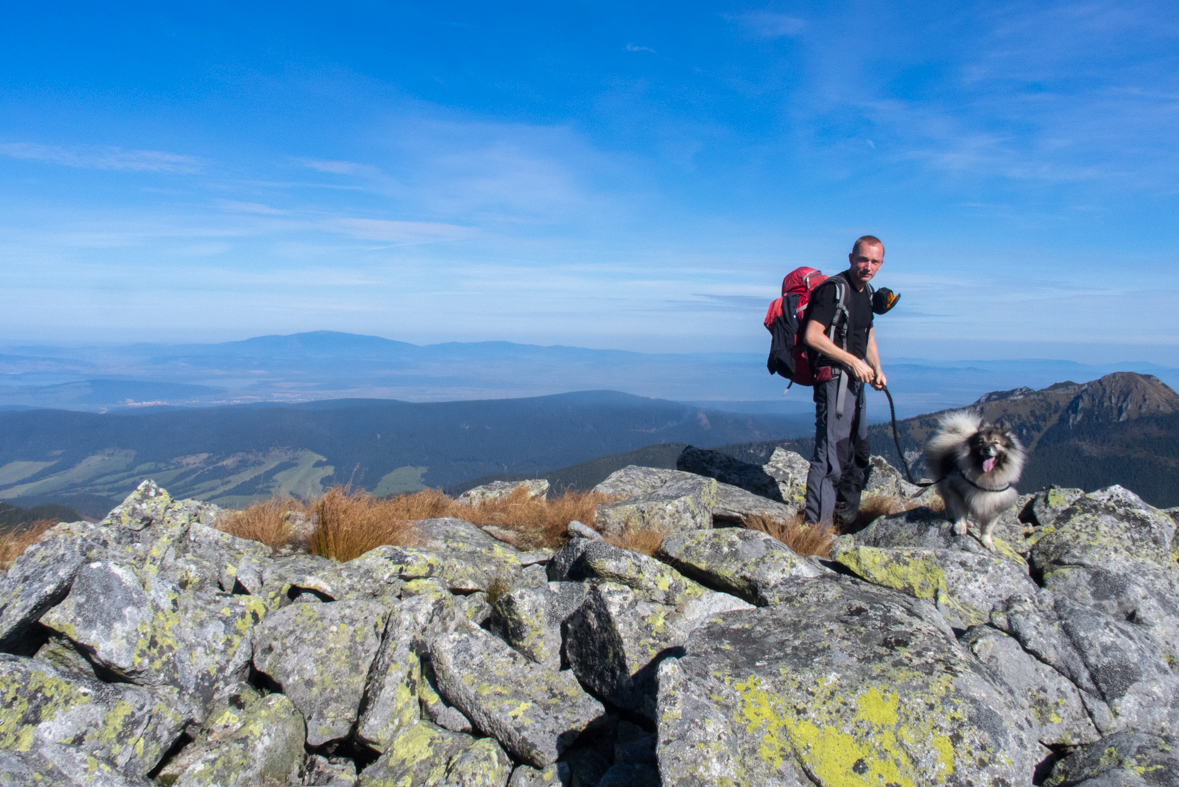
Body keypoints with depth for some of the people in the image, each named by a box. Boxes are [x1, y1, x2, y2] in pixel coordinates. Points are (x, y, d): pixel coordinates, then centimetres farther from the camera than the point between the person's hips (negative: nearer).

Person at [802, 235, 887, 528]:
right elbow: (812, 336, -23)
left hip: (855, 381, 10)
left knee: (858, 454, 17)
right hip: (834, 379, -10)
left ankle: (846, 518, 31)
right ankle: (818, 525, -4)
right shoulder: (833, 289, -14)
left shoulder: (867, 292, 13)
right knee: (831, 453, -10)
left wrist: (876, 369, 9)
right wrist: (854, 362, -19)